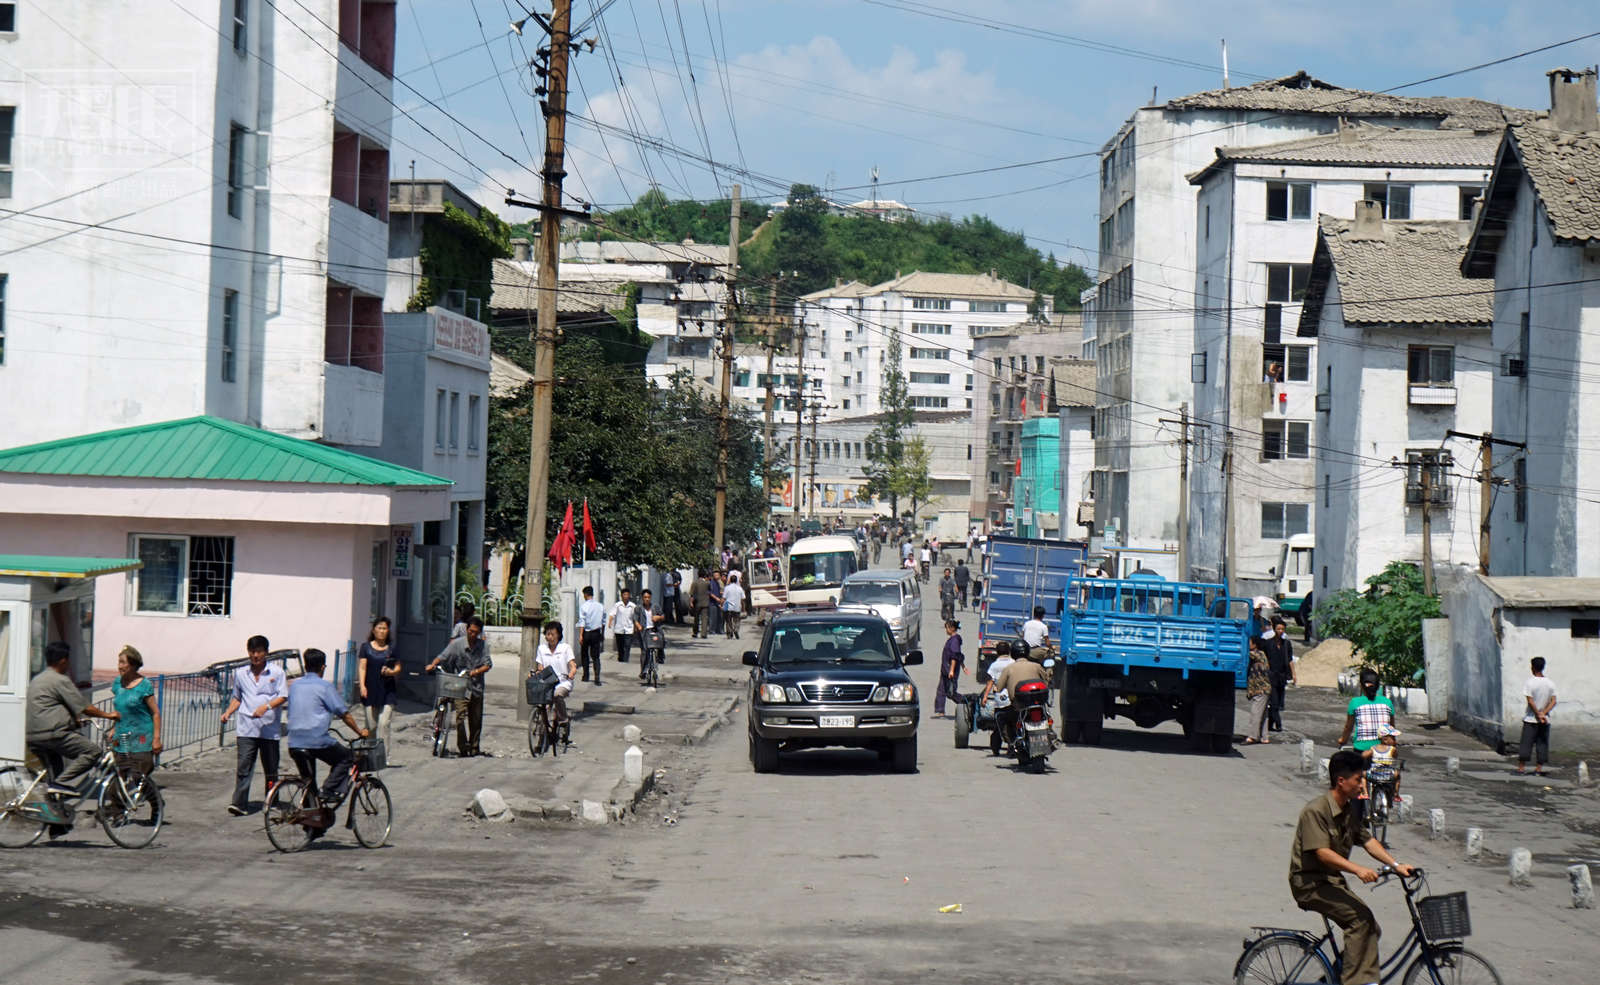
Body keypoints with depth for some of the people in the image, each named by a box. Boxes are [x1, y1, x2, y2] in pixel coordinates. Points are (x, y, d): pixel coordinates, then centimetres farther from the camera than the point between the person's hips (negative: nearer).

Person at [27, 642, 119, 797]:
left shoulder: (37, 679, 20)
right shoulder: (60, 681, -10)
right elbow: (85, 708, -8)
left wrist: (76, 720, 35)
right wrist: (108, 715, 5)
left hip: (33, 736, 10)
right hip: (52, 734, -10)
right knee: (93, 751, -9)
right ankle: (61, 783, -15)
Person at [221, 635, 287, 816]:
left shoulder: (277, 672, 3)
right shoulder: (240, 674, 12)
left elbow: (283, 697, -4)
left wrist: (266, 706, -20)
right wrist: (228, 712, 3)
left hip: (270, 728, -1)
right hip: (246, 728, 1)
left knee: (271, 769, 6)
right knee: (243, 766, -11)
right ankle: (240, 804, -16)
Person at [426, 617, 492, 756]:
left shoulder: (483, 645, 1)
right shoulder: (457, 644, -7)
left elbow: (488, 665, -1)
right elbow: (443, 656, -14)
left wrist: (477, 671, -20)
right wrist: (433, 665, -33)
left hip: (477, 686, 3)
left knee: (476, 719, 11)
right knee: (461, 716, -16)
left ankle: (474, 748, 24)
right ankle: (462, 747, -16)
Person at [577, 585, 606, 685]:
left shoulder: (583, 607, -10)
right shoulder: (600, 606, 1)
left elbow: (582, 622, -14)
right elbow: (603, 622, 7)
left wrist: (580, 635, -12)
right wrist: (602, 635, 16)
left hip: (586, 633, -2)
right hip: (596, 633, 2)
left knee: (585, 654, 15)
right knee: (596, 655, 1)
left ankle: (586, 675, 20)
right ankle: (597, 674, -17)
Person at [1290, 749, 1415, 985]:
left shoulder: (1351, 809, 8)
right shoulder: (1316, 810, -20)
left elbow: (1367, 840, 7)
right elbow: (1322, 852, -27)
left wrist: (1396, 865, -7)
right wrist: (1358, 870, -38)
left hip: (1332, 880, 9)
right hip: (1309, 882, -9)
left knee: (1369, 928, 2)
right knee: (1360, 917, -25)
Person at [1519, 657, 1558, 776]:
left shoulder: (1529, 683, -11)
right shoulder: (1550, 683, 2)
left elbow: (1530, 701, -14)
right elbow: (1553, 701, -2)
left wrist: (1538, 714, -7)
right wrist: (1543, 713, -8)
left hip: (1531, 718, -3)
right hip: (1545, 720, 3)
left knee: (1526, 743, 2)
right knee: (1542, 744, 7)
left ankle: (1521, 767, 2)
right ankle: (1539, 768, 6)